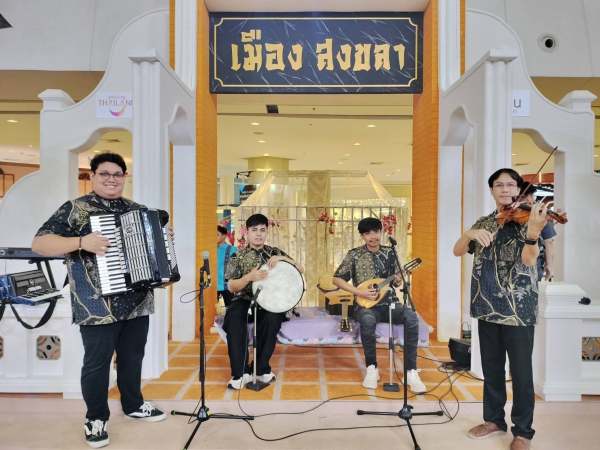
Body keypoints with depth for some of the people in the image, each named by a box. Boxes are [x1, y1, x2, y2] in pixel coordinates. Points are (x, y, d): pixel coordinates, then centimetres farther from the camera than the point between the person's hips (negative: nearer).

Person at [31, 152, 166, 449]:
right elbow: (39, 244, -12)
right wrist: (82, 242, -24)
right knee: (97, 363, 6)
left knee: (133, 357, 18)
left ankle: (133, 405, 36)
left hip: (138, 302, 6)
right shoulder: (75, 209, -6)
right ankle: (95, 418, 25)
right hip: (98, 306, -5)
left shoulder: (136, 210, 12)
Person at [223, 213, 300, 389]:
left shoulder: (275, 252, 10)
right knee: (234, 318, -33)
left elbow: (300, 270, 4)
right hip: (245, 299, 0)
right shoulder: (238, 257, 5)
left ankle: (262, 368, -14)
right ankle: (240, 372, -22)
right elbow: (231, 287, -4)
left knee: (272, 318, -33)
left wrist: (283, 258, -14)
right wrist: (250, 277, -23)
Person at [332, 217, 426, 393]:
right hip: (366, 304, -2)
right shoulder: (354, 255, 0)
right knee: (367, 320, -38)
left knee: (411, 317, -28)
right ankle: (372, 368, -16)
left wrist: (400, 279, -14)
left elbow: (398, 277, 12)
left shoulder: (390, 252, 9)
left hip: (389, 303, 3)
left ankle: (411, 371, -21)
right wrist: (359, 292, -13)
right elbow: (337, 279, -1)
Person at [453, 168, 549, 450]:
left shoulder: (527, 218, -5)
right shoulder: (483, 223, 10)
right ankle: (494, 419, 33)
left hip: (518, 309, -4)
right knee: (491, 369, 16)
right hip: (487, 308, 5)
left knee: (520, 373, 5)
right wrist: (470, 234, -19)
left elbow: (529, 260, -20)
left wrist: (533, 230, -40)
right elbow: (457, 251, 2)